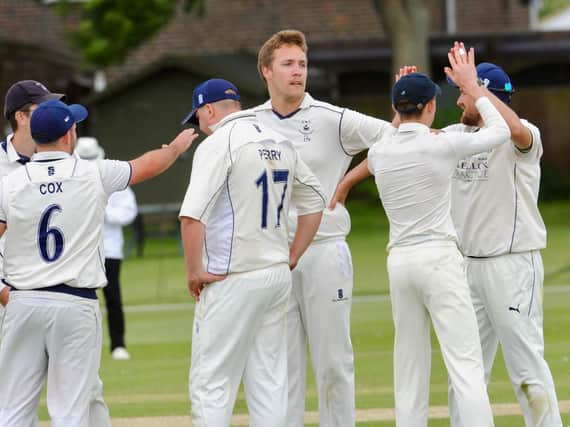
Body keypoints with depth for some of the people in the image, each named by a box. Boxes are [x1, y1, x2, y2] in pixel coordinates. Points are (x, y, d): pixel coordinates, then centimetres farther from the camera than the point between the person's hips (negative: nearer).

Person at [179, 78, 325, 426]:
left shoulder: (219, 144, -12)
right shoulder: (280, 142, 11)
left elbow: (193, 214, -22)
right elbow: (315, 201, 19)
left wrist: (194, 272, -12)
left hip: (234, 280, -7)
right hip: (277, 274, 7)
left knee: (212, 384, -3)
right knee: (270, 382, 10)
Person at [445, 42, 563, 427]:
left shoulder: (524, 138, -11)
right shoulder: (458, 135, 12)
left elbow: (516, 129, -35)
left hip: (513, 263, -8)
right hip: (467, 264, 8)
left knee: (526, 363, -10)